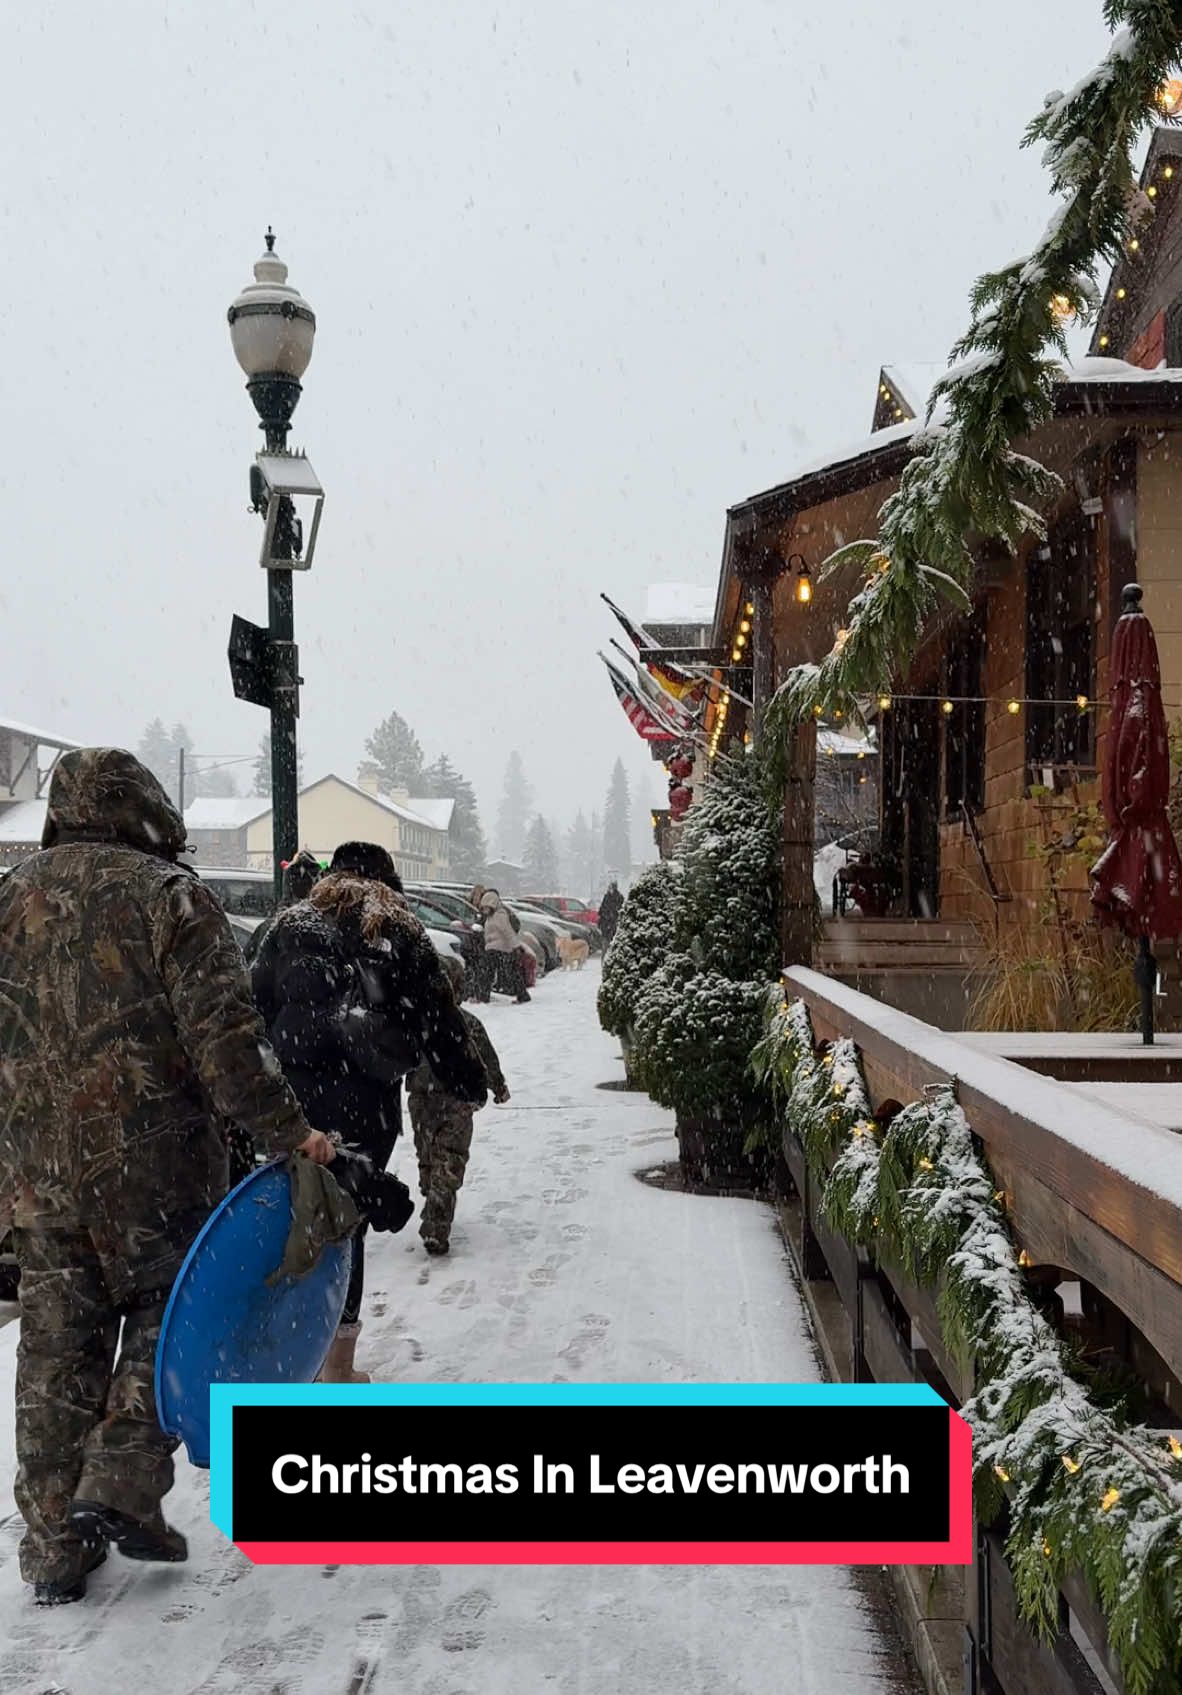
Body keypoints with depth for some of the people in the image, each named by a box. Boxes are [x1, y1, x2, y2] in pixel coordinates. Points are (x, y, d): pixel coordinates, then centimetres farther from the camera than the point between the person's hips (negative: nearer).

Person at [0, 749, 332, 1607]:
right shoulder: (169, 895, -10)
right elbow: (223, 1034, -17)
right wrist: (286, 1131, -11)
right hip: (155, 1162, -5)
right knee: (167, 1311, 13)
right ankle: (121, 1487, 3)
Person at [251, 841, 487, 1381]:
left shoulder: (290, 925, 14)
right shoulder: (402, 933, 9)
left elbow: (254, 1010, 13)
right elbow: (440, 1018, 8)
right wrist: (469, 1084, 17)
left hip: (294, 1094, 2)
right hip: (366, 1100, -1)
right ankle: (338, 1366, 12)